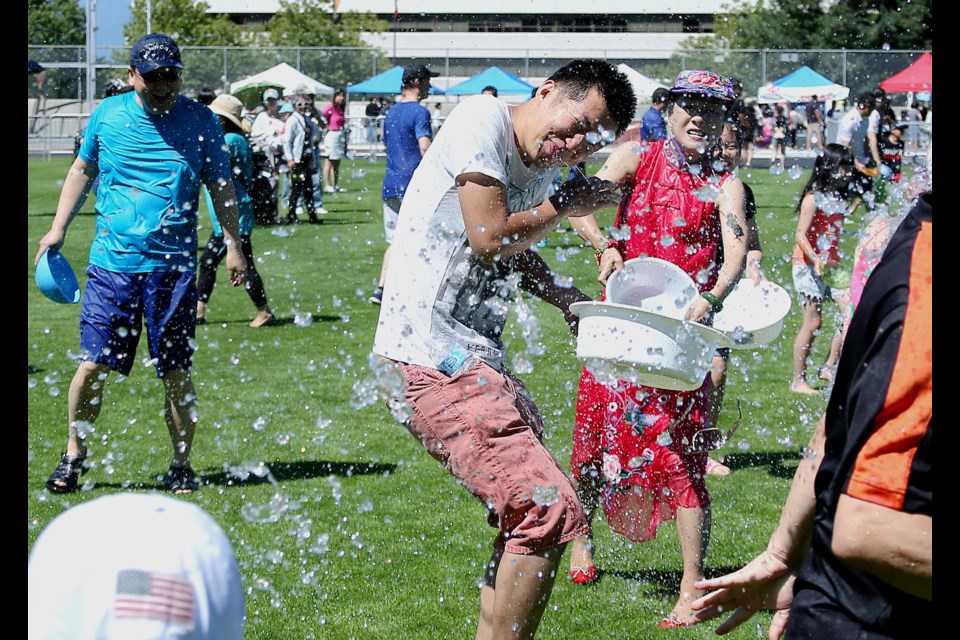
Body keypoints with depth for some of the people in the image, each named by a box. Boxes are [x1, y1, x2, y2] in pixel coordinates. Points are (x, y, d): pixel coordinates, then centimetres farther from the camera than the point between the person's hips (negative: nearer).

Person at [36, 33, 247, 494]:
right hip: (111, 262, 1)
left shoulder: (200, 121, 2)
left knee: (176, 374, 0)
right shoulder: (107, 115, 5)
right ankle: (74, 457, 15)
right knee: (93, 365, -4)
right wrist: (57, 230, 16)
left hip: (173, 266, -1)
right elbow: (82, 169, 20)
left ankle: (181, 466, 15)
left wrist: (232, 245, 2)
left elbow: (221, 186, 10)